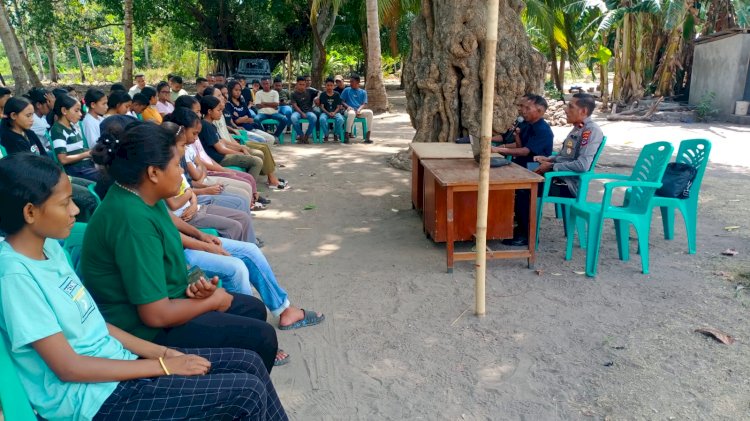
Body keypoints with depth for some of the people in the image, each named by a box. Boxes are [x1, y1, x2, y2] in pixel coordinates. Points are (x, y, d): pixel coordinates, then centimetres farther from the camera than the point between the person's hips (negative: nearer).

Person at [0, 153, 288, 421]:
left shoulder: (49, 246, 5)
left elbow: (91, 322, 10)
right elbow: (68, 367, -20)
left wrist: (163, 352, 1)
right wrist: (163, 366, -15)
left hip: (115, 362, 8)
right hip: (92, 398, -8)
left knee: (249, 363, 2)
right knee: (247, 393, -14)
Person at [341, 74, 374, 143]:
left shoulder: (363, 92, 16)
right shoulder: (346, 90, 12)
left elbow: (364, 104, 7)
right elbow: (341, 101, 8)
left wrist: (359, 109, -14)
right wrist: (347, 106, -13)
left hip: (359, 111, 2)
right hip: (349, 110, -2)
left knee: (370, 112, -29)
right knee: (352, 113, -41)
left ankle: (367, 136, -28)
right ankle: (347, 134, -33)